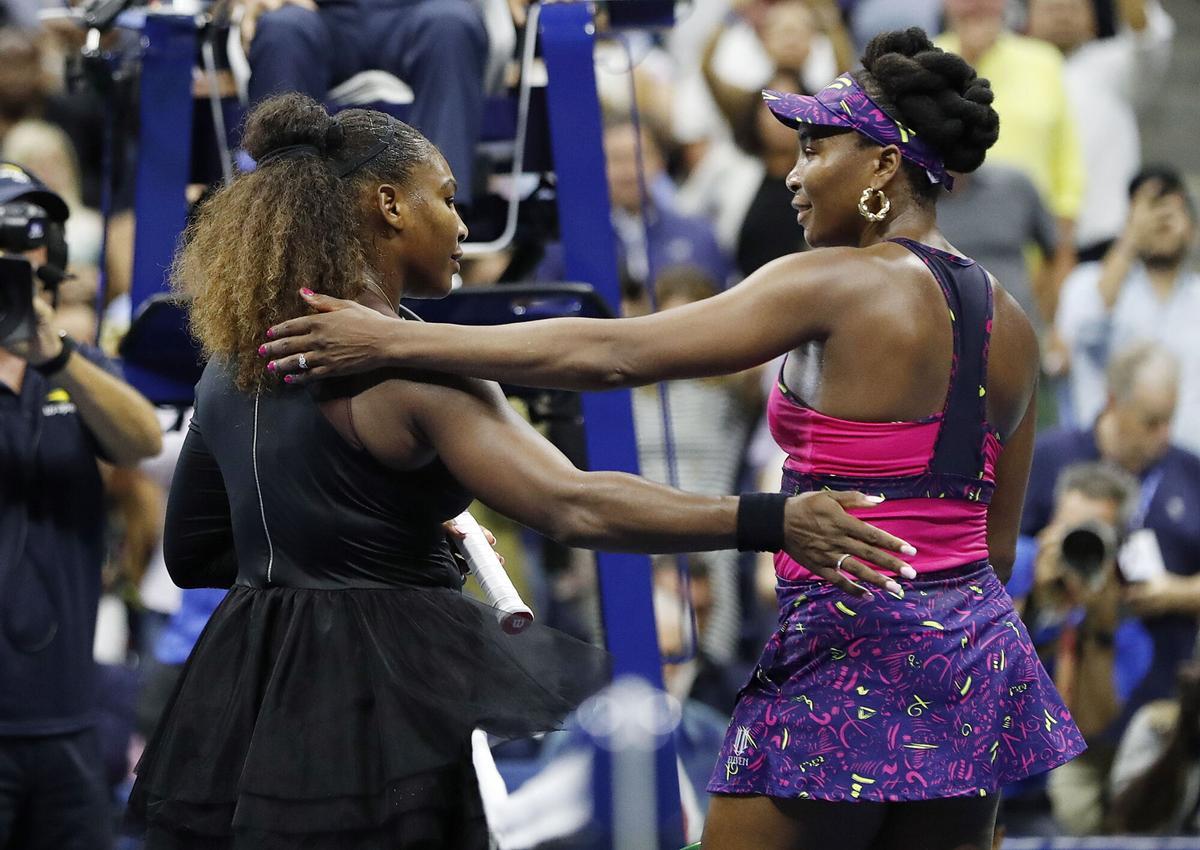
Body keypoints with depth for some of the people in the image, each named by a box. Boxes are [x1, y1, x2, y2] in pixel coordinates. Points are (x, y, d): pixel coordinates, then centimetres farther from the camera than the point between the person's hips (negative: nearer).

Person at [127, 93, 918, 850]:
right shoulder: (406, 366, -16)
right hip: (373, 701, -8)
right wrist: (772, 522, -32)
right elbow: (574, 505, -28)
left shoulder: (235, 364, 10)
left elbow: (191, 553, 19)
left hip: (242, 691, 8)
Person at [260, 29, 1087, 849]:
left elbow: (609, 354, -16)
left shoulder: (838, 286, -11)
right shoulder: (1010, 323, 11)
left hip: (851, 649, -7)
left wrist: (395, 341, -14)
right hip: (978, 653, 7)